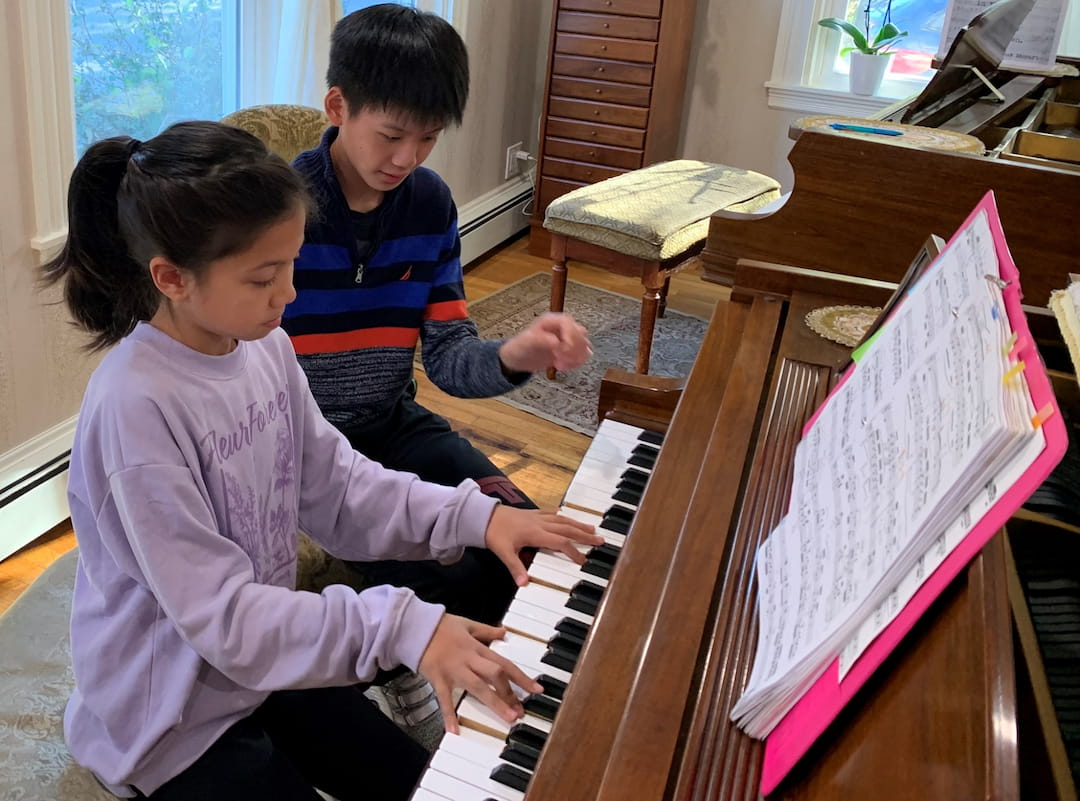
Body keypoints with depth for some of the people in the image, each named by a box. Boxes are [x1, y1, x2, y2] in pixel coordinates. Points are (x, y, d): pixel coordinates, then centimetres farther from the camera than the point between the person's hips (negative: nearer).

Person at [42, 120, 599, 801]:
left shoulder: (264, 344, -8)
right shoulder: (134, 407, -30)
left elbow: (334, 485, -2)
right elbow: (218, 612, -30)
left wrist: (472, 515, -14)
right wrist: (401, 626, -38)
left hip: (268, 659, 7)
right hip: (171, 720, -6)